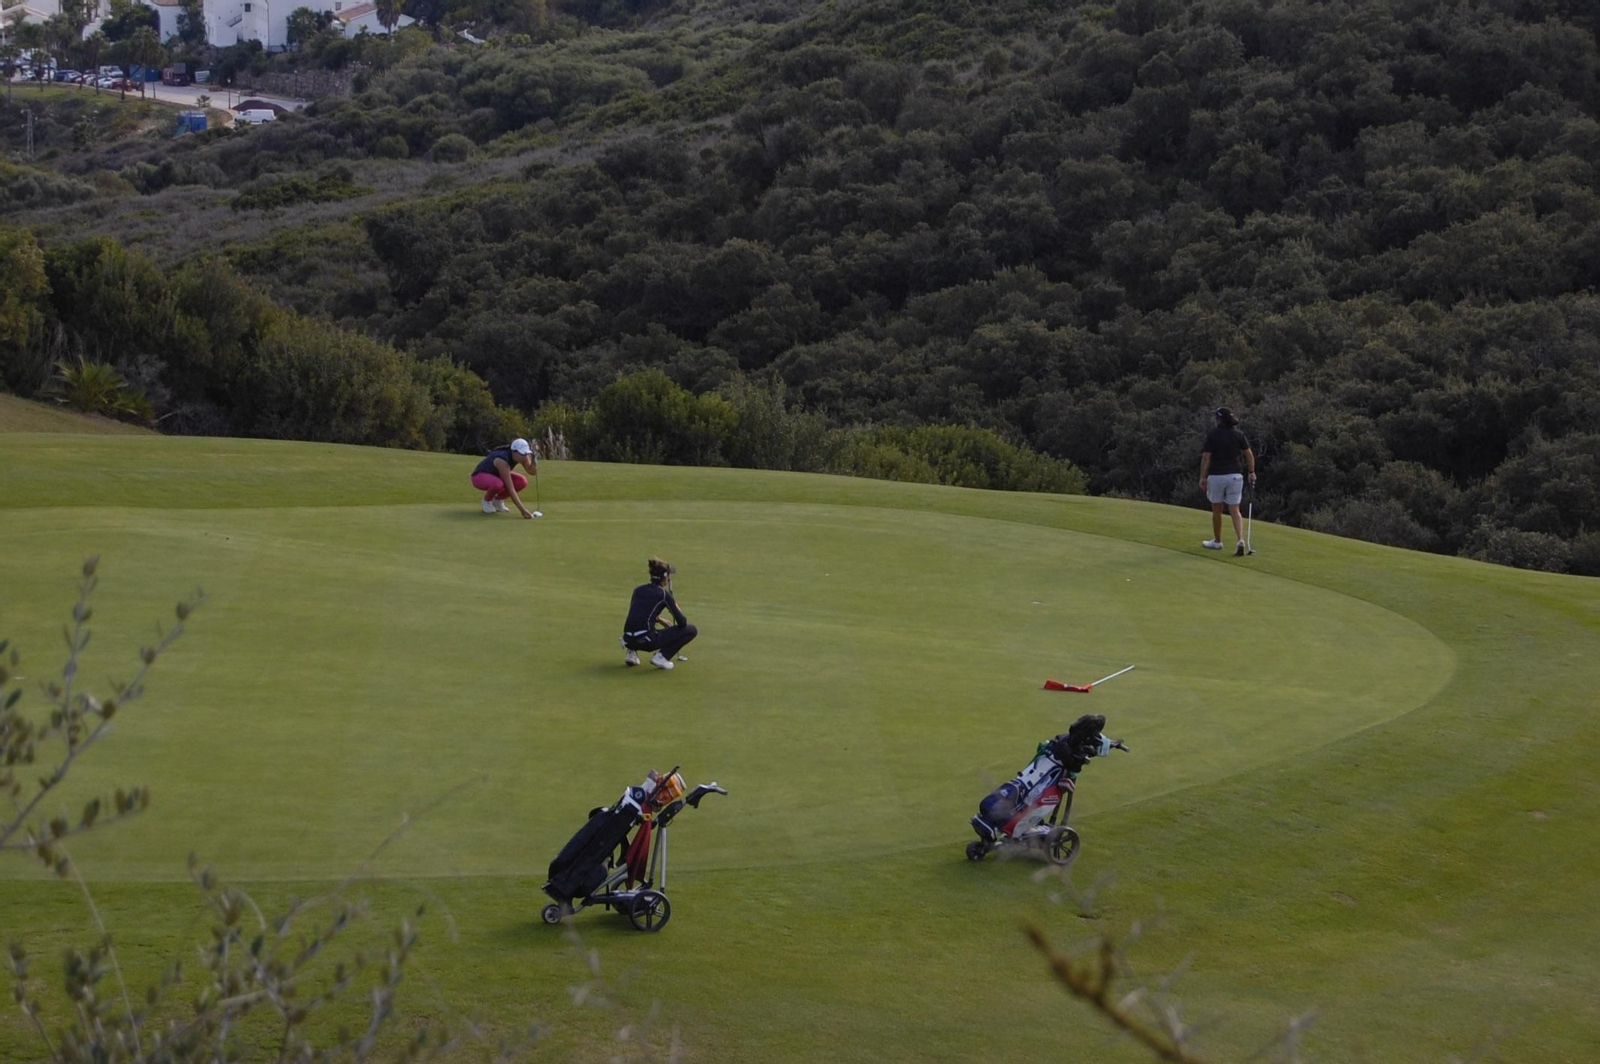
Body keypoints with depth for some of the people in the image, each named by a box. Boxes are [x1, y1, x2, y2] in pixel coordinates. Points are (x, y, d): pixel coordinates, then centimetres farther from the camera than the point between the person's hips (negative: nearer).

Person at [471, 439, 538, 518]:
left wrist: (533, 456, -34)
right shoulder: (502, 461, -37)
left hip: (495, 475, 7)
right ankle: (487, 500, -6)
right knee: (498, 484, -41)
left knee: (522, 482, -19)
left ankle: (498, 499, 5)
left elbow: (533, 472, -17)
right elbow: (510, 489, -40)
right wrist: (522, 509, -43)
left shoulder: (520, 456, -16)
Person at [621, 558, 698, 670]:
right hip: (647, 641, -6)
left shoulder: (638, 589, 16)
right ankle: (661, 656, -3)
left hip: (628, 640, 6)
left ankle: (631, 653, 19)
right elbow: (682, 623, -1)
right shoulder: (664, 594, -1)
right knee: (692, 630, 5)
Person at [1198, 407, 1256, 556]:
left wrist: (1202, 477, -5)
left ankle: (1217, 541, 27)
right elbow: (1249, 455, 3)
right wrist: (1251, 472, 15)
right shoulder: (1238, 434, 2)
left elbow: (1206, 458, -10)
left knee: (1216, 510, 14)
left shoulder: (1212, 435, -8)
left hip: (1216, 476, -2)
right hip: (1235, 475, 2)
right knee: (1235, 511, 2)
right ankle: (1240, 540, -18)